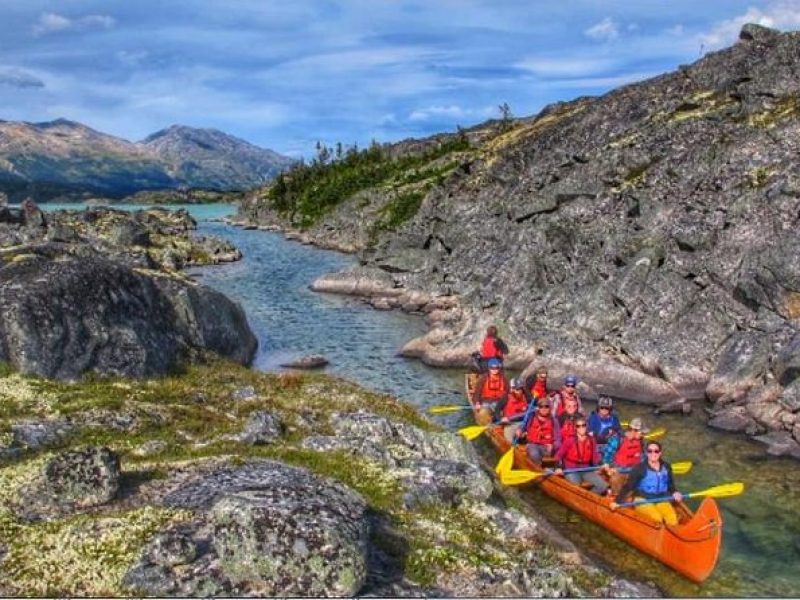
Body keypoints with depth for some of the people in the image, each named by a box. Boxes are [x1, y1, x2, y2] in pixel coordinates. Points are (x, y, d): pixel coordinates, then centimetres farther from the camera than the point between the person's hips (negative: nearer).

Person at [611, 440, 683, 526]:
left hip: (661, 500, 4)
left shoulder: (666, 467, 5)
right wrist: (617, 501, -19)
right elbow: (628, 486, -10)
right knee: (657, 519, -30)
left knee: (673, 520, -24)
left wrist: (675, 493, -4)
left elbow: (671, 485, 18)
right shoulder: (640, 468, -9)